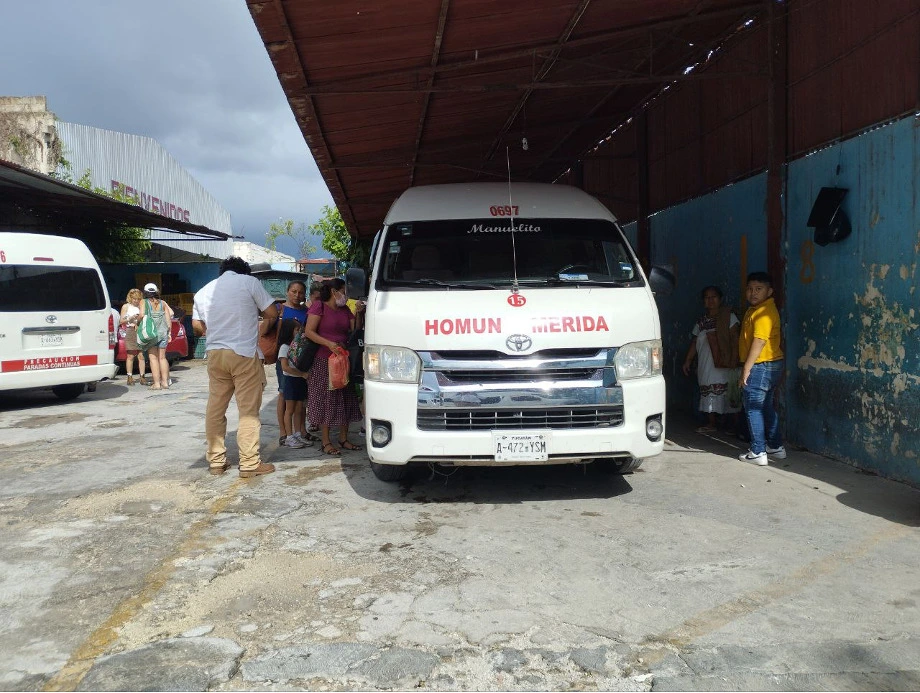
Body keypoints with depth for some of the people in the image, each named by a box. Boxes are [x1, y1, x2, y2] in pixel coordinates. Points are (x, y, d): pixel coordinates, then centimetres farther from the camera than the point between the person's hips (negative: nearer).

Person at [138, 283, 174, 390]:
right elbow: (168, 317, 8)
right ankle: (165, 382, 9)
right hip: (163, 332, 4)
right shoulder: (162, 303, 10)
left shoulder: (144, 302, 0)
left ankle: (157, 383, -3)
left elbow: (142, 315, -15)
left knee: (153, 358, 0)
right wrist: (169, 332, 15)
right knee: (162, 357, 10)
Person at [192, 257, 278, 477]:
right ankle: (249, 464, 1)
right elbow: (272, 313, -1)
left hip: (215, 354, 5)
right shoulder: (249, 281, 0)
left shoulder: (204, 290, 13)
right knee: (248, 410, -1)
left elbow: (197, 326, 15)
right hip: (244, 354, -5)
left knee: (215, 409, 11)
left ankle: (216, 461, 17)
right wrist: (261, 329, 17)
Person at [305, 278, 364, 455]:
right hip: (323, 361, -7)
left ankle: (343, 439, 19)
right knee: (325, 401, -2)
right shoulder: (319, 307, -5)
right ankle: (326, 442, 3)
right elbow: (309, 331, -12)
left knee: (345, 400, 9)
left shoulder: (345, 310, 16)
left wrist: (359, 314, -4)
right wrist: (328, 343, -23)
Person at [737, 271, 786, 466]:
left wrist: (746, 369, -23)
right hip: (772, 365, 10)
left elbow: (759, 341, -24)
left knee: (754, 409, -3)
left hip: (761, 367, -10)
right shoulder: (756, 309, 14)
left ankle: (758, 453, 2)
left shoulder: (763, 312, -18)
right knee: (766, 407, 18)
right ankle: (776, 447, 28)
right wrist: (748, 367, 20)